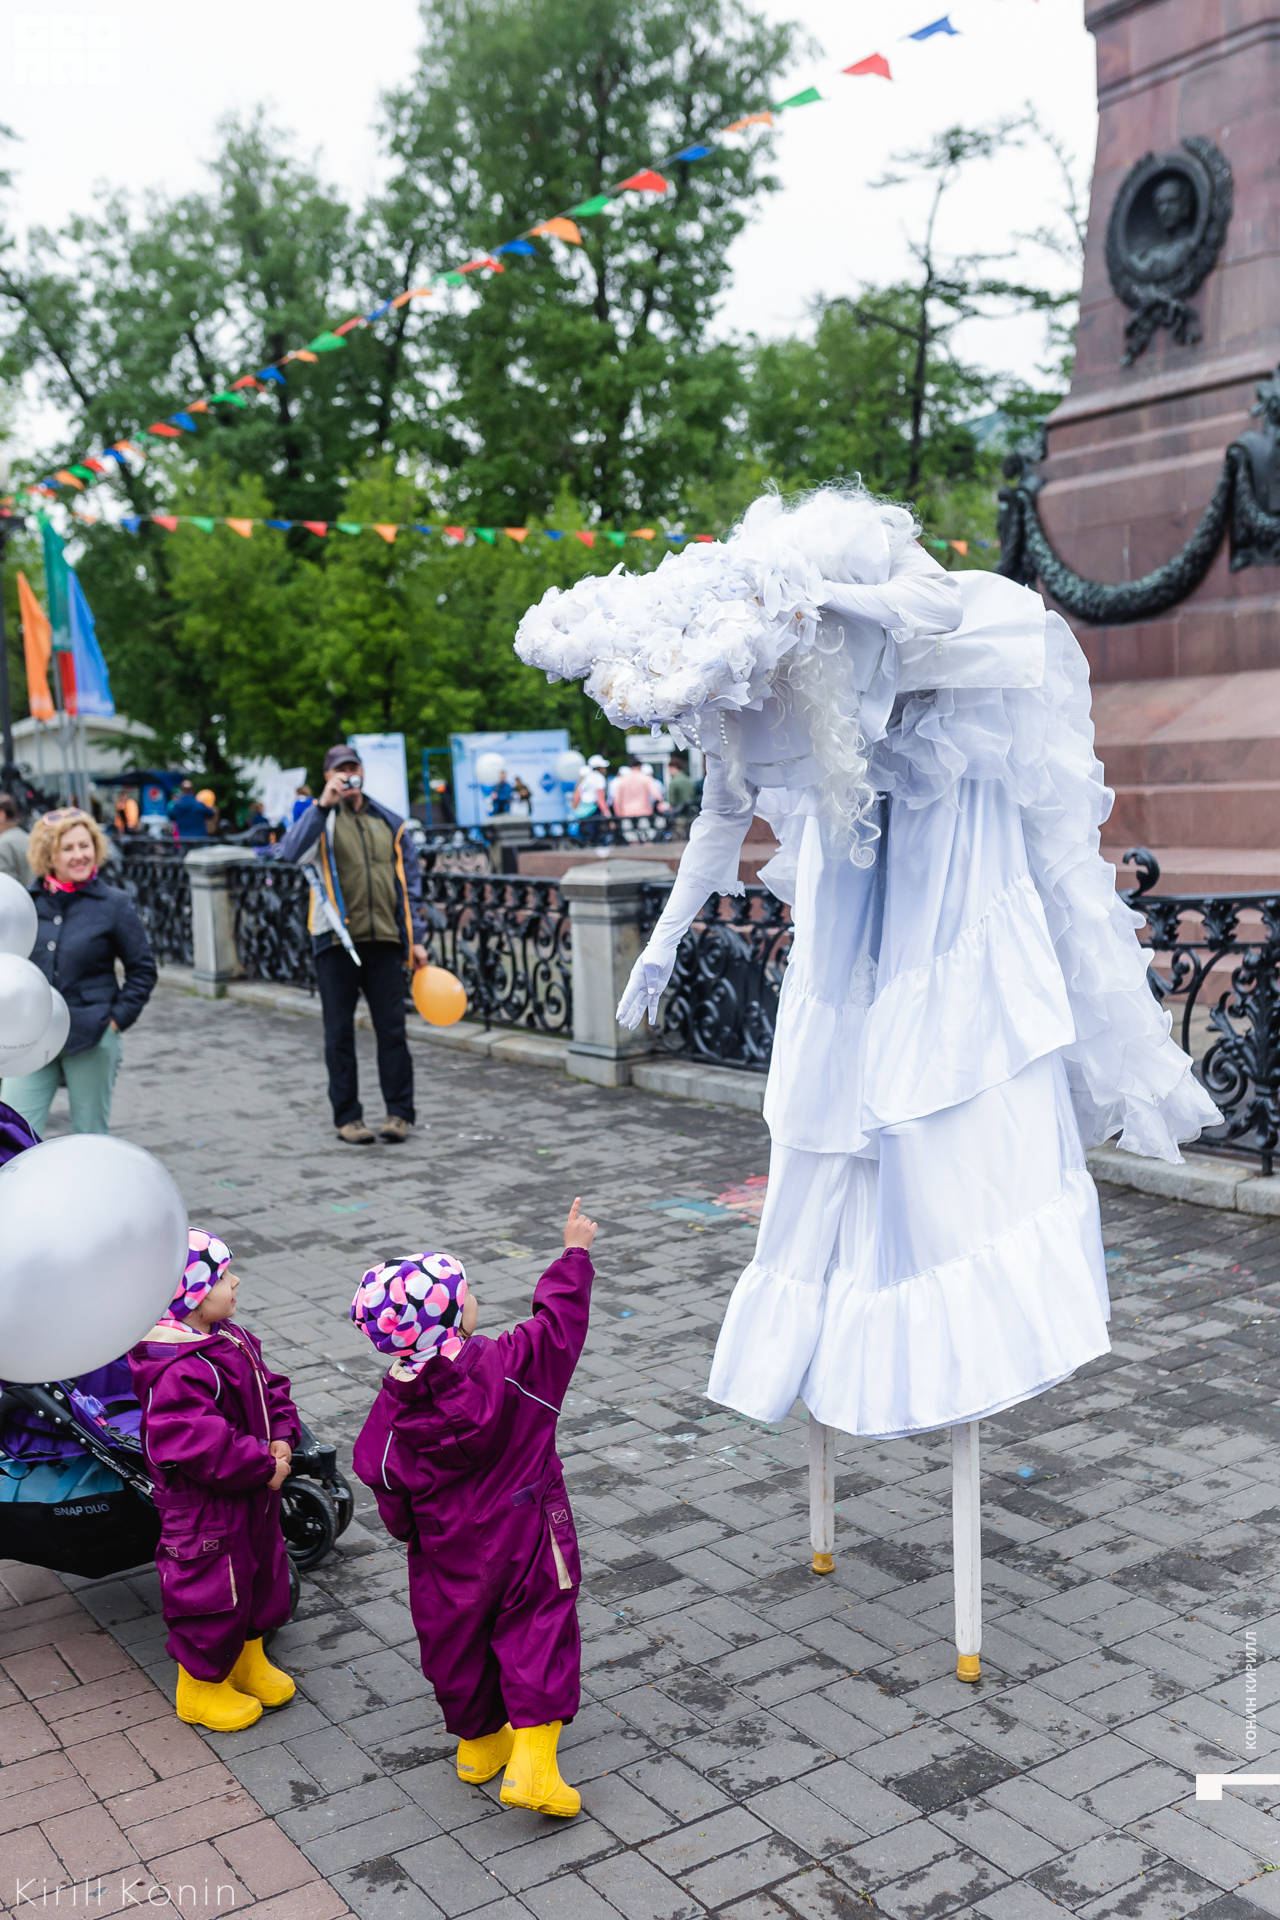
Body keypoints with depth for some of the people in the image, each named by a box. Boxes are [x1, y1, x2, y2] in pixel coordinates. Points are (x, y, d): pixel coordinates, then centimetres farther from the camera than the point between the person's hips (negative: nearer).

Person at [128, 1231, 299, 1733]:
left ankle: (248, 1662, 46)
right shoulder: (176, 1372, -30)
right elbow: (202, 1446, -35)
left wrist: (281, 1438, -8)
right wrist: (264, 1465, -25)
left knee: (260, 1575, 24)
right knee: (211, 1595, 7)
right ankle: (201, 1688, 30)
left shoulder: (230, 1340, 1)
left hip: (253, 1497, 9)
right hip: (206, 1510, -9)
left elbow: (269, 1388, 10)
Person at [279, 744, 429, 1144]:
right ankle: (347, 1116, 12)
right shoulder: (321, 819, 3)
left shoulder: (390, 823, 12)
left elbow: (410, 883, 15)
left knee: (392, 1029, 1)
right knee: (340, 1033, 4)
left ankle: (399, 1112, 7)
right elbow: (291, 852, -19)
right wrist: (323, 805, -22)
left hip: (384, 941, 2)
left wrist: (416, 938, 9)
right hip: (337, 940, -2)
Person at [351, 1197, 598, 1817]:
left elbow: (382, 1479, -4)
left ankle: (477, 1741, 39)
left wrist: (411, 1533, 15)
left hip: (446, 1552, 3)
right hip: (524, 1539, -3)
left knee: (457, 1641, 21)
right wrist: (575, 1253, 5)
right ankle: (531, 1759, -1)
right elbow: (559, 1318, -9)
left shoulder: (394, 1404, -16)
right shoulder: (510, 1364, -25)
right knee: (537, 1634, 8)